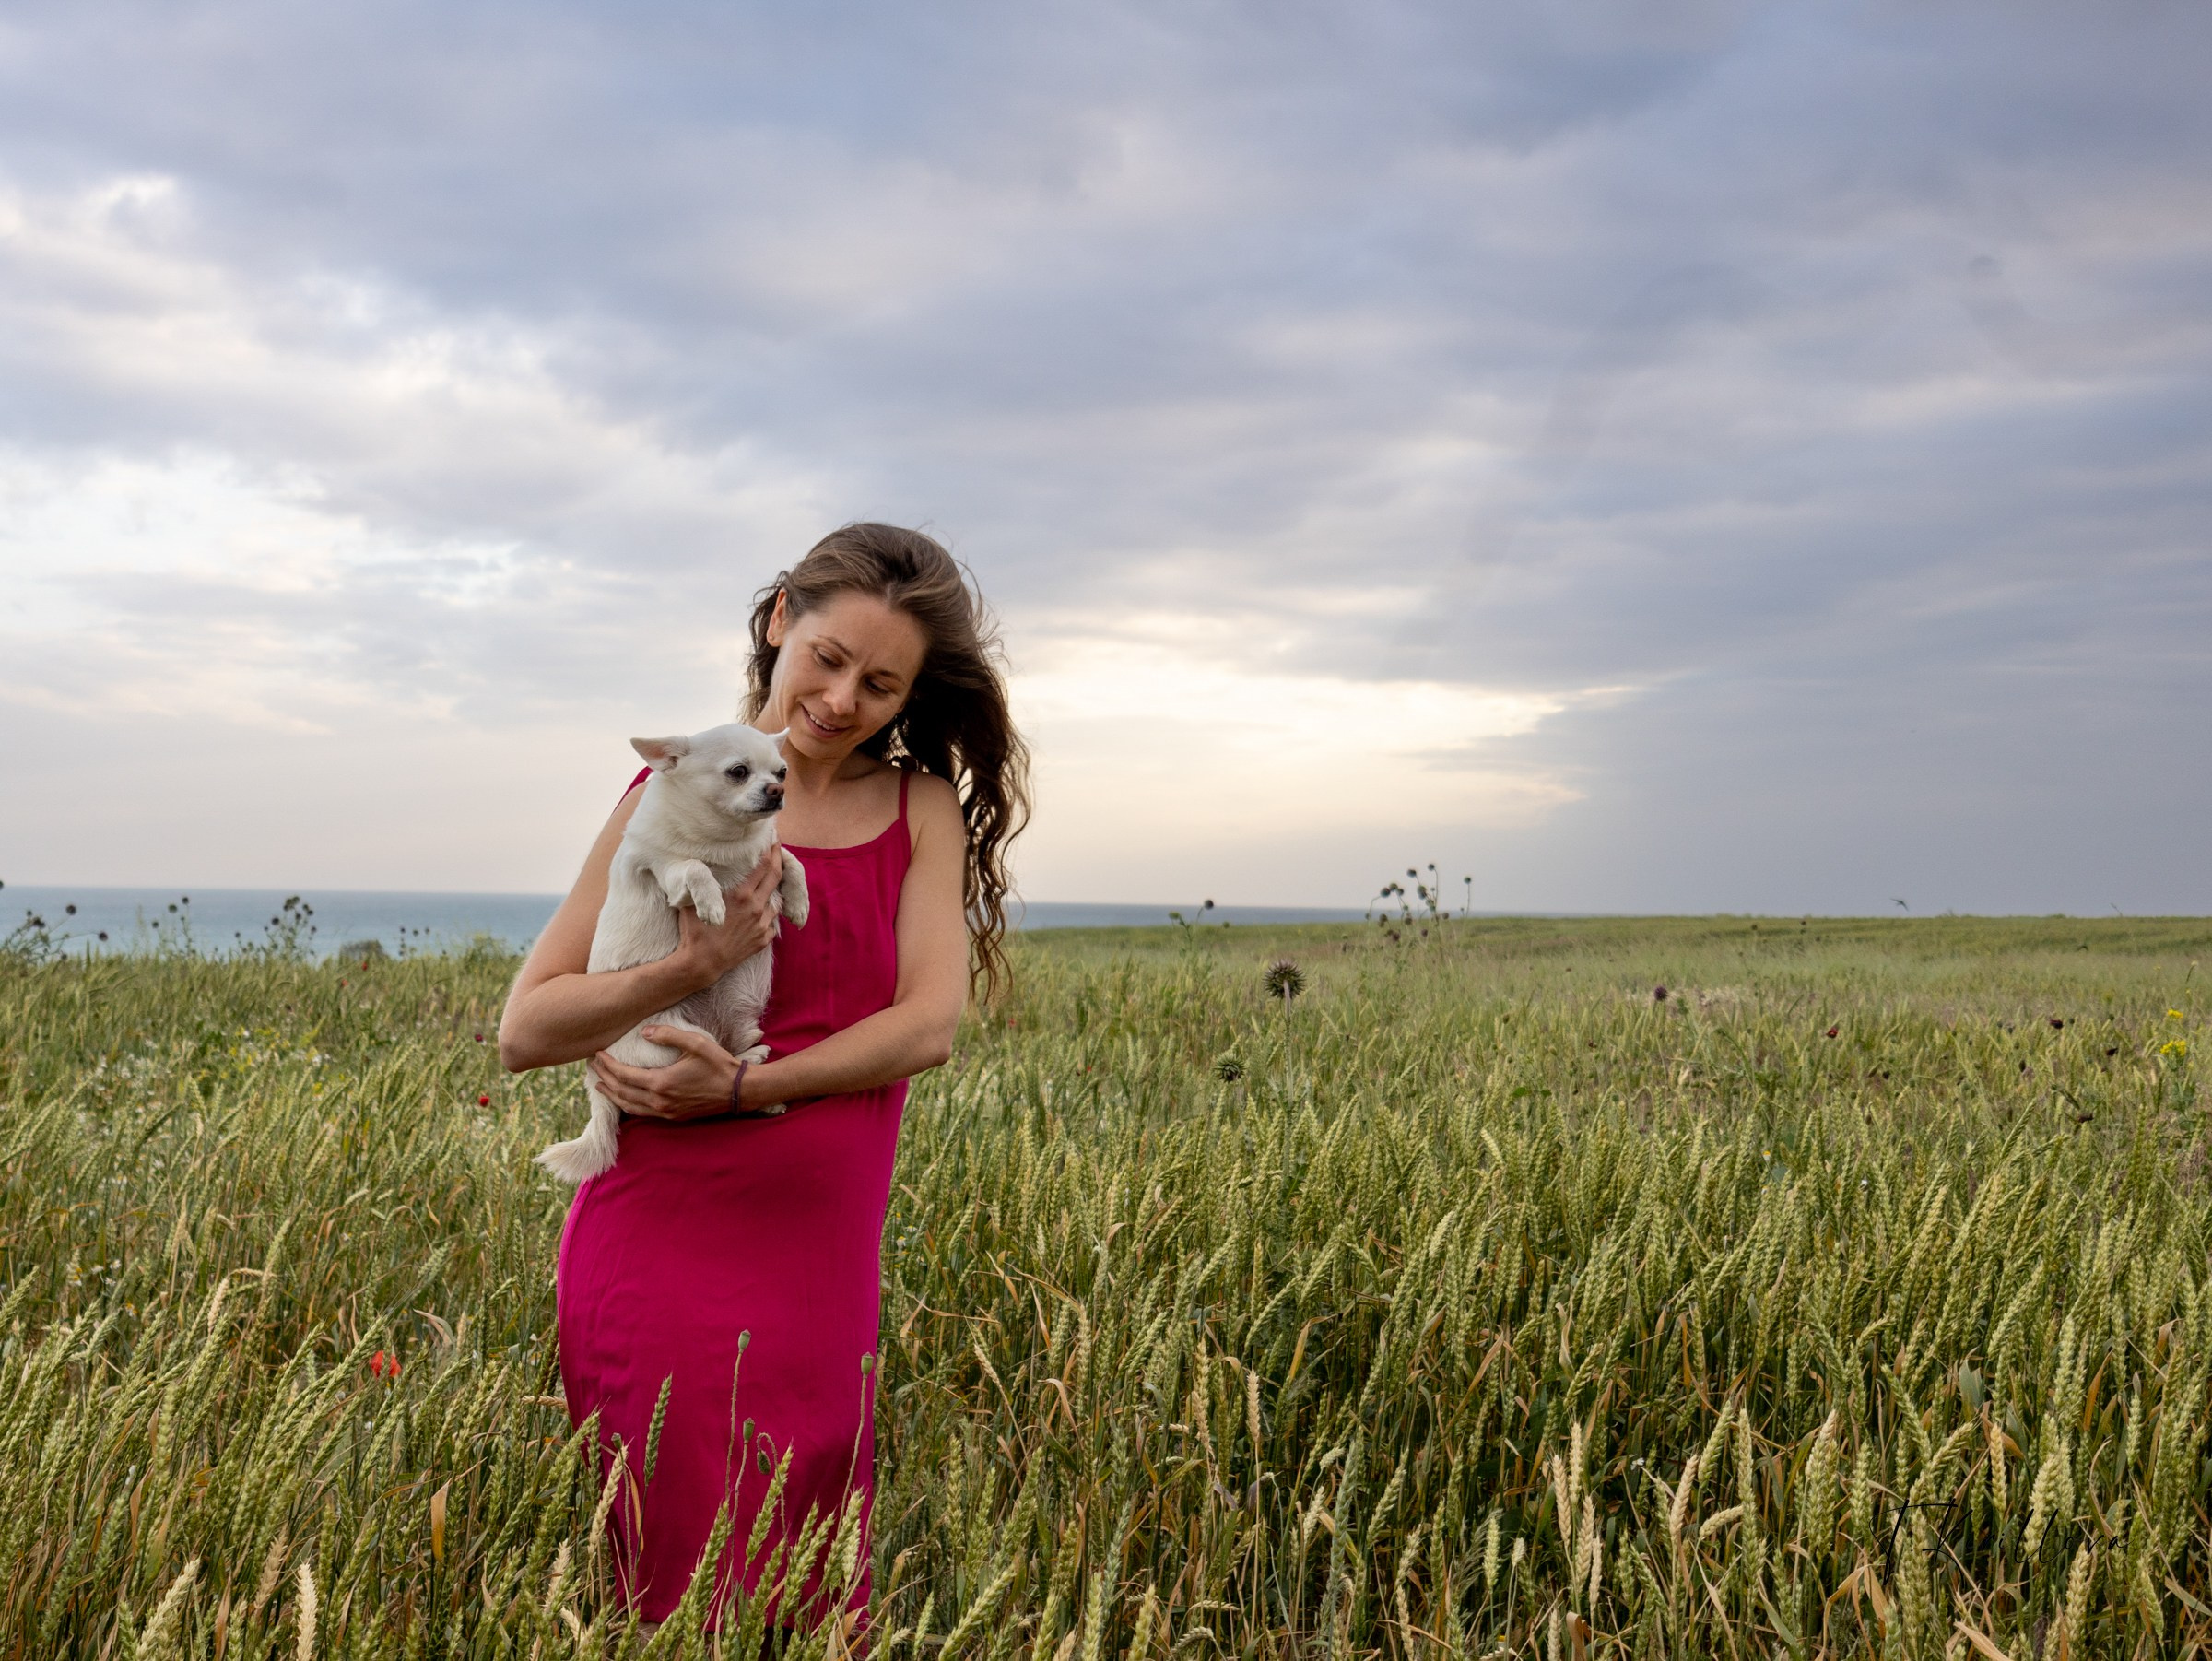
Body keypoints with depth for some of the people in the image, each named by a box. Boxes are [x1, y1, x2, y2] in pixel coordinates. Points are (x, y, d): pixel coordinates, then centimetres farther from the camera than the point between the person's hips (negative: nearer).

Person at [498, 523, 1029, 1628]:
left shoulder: (922, 808, 8)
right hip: (662, 1241, -2)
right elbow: (523, 1032, -4)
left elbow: (929, 1024, -4)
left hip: (821, 1256, 3)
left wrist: (745, 1086, -14)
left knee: (806, 1593, 10)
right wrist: (695, 967, -19)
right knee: (675, 1587, 1)